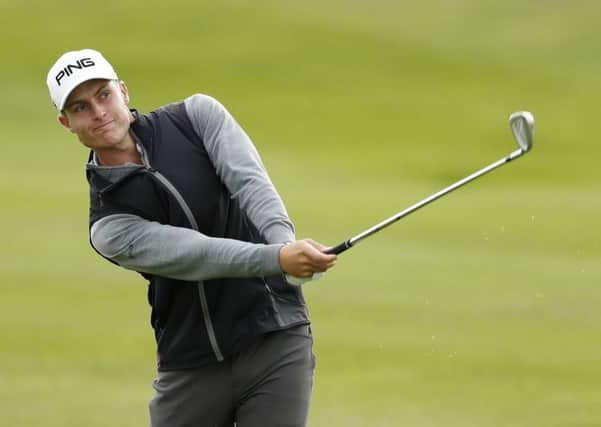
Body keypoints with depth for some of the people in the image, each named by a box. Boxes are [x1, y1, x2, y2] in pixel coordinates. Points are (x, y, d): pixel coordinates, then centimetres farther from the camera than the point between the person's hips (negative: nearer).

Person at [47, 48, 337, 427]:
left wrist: (283, 240, -35)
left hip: (275, 340, -1)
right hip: (192, 367, 1)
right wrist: (279, 258, -36)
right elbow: (194, 253, -20)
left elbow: (250, 182, -14)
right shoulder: (109, 226, -4)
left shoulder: (198, 115, 2)